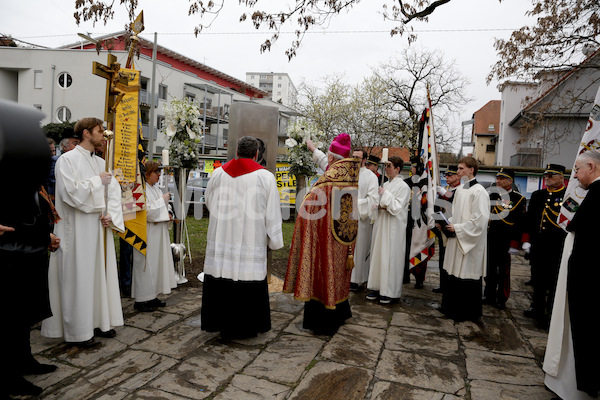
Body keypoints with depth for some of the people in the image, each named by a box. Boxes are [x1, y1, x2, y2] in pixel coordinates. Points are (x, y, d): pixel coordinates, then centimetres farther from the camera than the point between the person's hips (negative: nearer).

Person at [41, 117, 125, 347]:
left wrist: (111, 215, -6)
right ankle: (78, 332, 11)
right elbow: (69, 192, -19)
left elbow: (114, 191, 9)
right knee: (78, 278, 0)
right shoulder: (67, 160, -7)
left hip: (100, 227, 7)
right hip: (78, 229, -7)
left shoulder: (101, 162, 13)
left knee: (101, 274, 12)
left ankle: (98, 322, 25)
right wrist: (97, 181, -10)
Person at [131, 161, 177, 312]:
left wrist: (166, 216, 3)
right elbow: (147, 212, -23)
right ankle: (140, 300, 6)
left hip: (158, 234, 9)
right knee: (146, 265, -3)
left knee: (156, 264, 13)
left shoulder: (156, 189, 14)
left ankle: (152, 296, 23)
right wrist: (163, 199, -14)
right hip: (147, 234, -9)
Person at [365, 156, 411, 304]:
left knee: (390, 256, -3)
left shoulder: (403, 187, -8)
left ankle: (390, 292, 7)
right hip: (381, 224, 7)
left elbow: (397, 208, -16)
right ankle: (378, 287, 18)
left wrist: (385, 194, -13)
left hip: (393, 227, -7)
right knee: (378, 254, 8)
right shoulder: (386, 184, 13)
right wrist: (378, 204, -2)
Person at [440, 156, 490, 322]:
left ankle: (467, 313, 15)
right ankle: (451, 307, 27)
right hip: (457, 239, 8)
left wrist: (458, 228, -16)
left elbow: (481, 219, -19)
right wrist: (449, 223, 4)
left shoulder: (479, 191, -14)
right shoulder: (459, 190, 12)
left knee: (467, 276, 1)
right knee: (453, 274, 14)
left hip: (470, 242, -8)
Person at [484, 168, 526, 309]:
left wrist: (514, 244, -13)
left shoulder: (519, 199, -6)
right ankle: (489, 296, 24)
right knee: (489, 268, 12)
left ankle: (502, 299, 17)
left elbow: (520, 223, -9)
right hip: (490, 240, 5)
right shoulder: (492, 196, 10)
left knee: (504, 271, 5)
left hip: (505, 242, -5)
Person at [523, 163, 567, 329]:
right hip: (538, 246, 5)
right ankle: (537, 308, 30)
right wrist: (526, 239, 5)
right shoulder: (537, 195, 11)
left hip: (557, 247, -5)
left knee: (553, 282, 3)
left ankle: (550, 315, 13)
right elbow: (529, 218, 11)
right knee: (538, 280, 15)